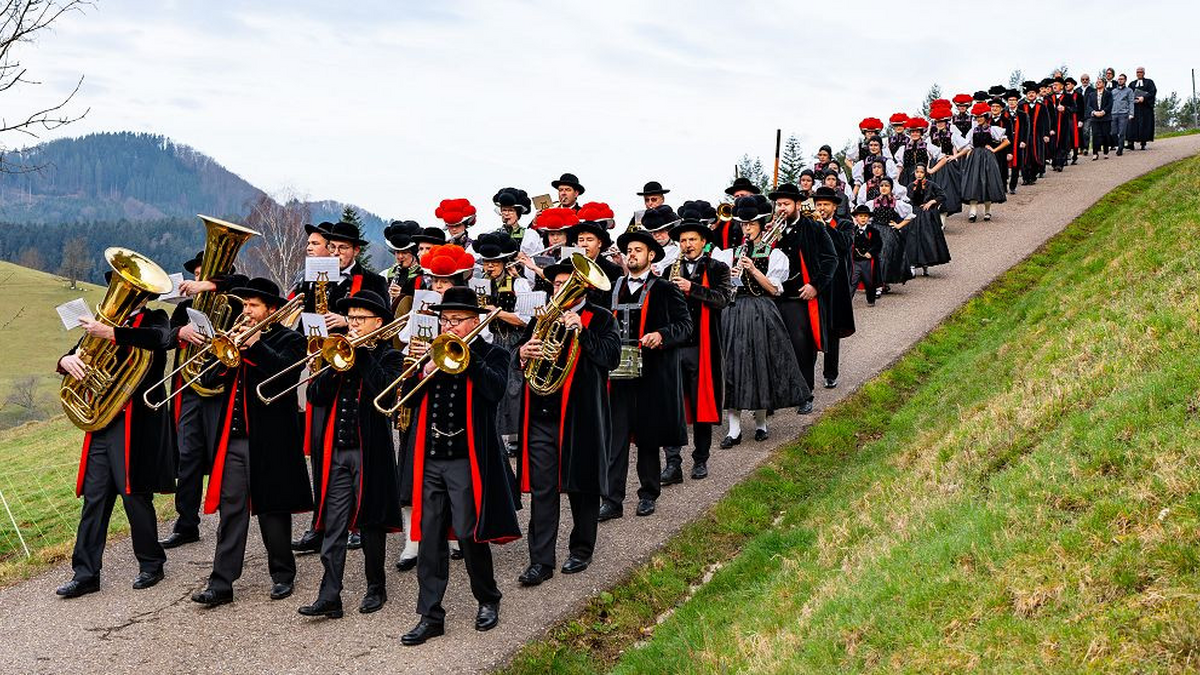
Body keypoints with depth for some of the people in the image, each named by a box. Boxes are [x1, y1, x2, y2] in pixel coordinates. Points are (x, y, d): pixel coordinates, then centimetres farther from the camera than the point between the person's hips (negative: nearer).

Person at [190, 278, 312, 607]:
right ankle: (221, 583, -1)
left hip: (270, 440, -4)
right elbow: (209, 379, 9)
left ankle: (283, 574, 21)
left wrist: (253, 346, -20)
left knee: (273, 509, 6)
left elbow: (285, 369, -20)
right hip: (233, 437, 4)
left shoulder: (289, 340, 1)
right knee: (231, 510, 0)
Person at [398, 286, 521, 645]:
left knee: (469, 535, -1)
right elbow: (408, 398, 7)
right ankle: (430, 616, 9)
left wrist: (465, 352, -18)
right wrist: (424, 371, -11)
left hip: (467, 461, -4)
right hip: (430, 460, 4)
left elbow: (495, 389, -18)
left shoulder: (492, 355, 3)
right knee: (430, 539, 4)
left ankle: (488, 601, 22)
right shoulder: (432, 351, 15)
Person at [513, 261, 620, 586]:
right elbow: (518, 359, 17)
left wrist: (581, 331, -19)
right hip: (542, 417, 3)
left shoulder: (600, 319, 2)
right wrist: (523, 353, -6)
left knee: (581, 486, 8)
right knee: (542, 489, 0)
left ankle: (581, 550, 25)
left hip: (580, 417, -3)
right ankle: (541, 561, 3)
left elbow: (611, 357, -12)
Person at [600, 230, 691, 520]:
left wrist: (662, 335, -17)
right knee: (615, 437, -3)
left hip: (652, 374, -3)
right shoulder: (614, 288, 14)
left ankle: (648, 494, 21)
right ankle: (612, 500, -2)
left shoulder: (664, 289, 2)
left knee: (648, 436, 6)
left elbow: (684, 324, -1)